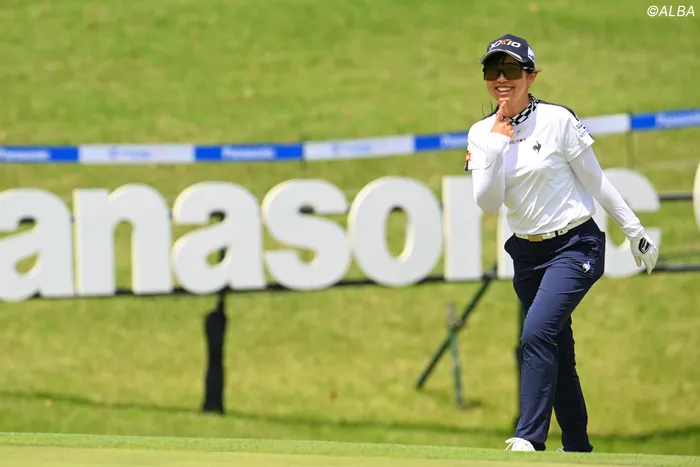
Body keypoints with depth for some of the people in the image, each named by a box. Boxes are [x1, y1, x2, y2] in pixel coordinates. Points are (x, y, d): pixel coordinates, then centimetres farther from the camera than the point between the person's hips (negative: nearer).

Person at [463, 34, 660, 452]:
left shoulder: (558, 120, -11)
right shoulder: (482, 133, 2)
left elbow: (596, 181, -3)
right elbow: (489, 204, -8)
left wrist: (636, 234, 1)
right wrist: (497, 142, -14)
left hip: (575, 247, -5)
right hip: (527, 254, 6)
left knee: (537, 334, -23)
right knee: (558, 355, 10)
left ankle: (529, 440, -25)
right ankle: (579, 451, 19)